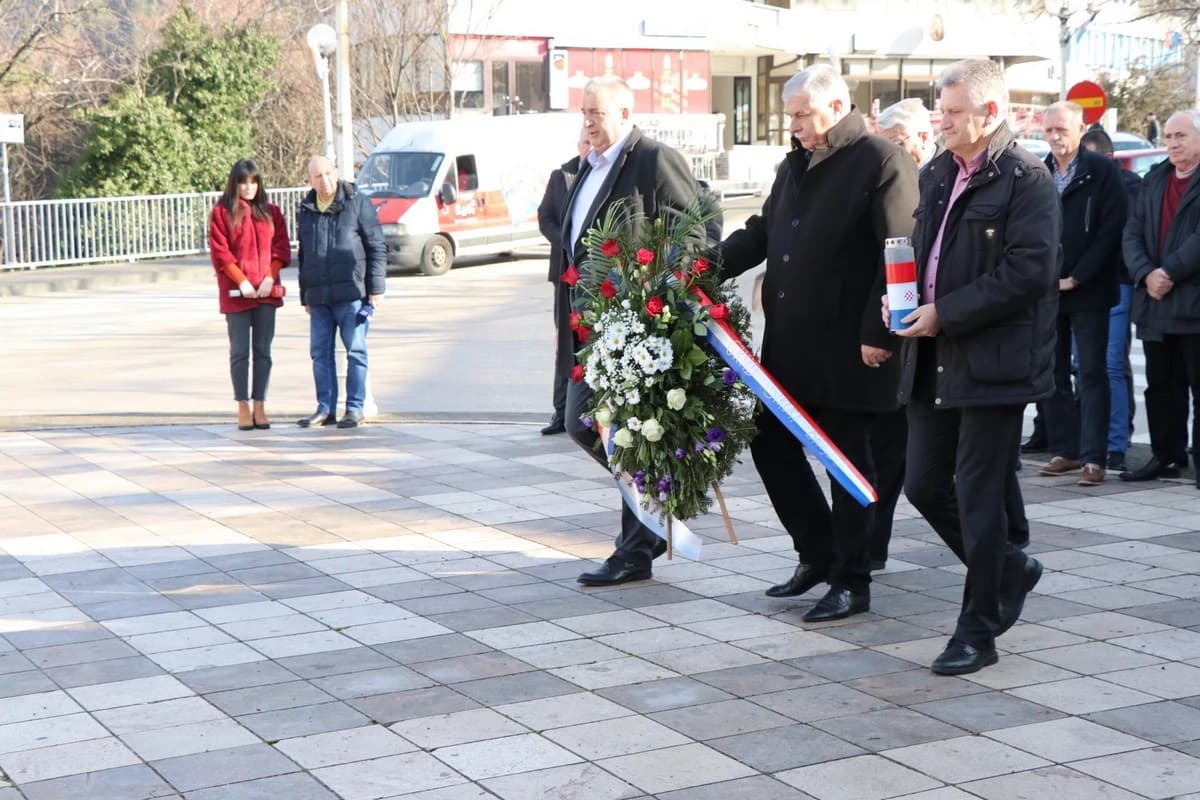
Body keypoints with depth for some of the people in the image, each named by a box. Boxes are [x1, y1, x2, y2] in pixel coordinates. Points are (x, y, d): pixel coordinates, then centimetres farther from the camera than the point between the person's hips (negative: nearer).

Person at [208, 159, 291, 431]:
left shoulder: (271, 212, 12)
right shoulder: (221, 213, 2)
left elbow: (281, 248, 7)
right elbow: (219, 252, -4)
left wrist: (270, 278, -7)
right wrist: (241, 281, -13)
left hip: (267, 291, 3)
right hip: (235, 293, -3)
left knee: (263, 351, 4)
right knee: (240, 352, 0)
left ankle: (259, 407, 9)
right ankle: (243, 408, 5)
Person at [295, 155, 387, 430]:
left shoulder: (358, 204, 0)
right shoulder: (305, 211, 14)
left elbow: (377, 248, -2)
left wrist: (376, 289, -7)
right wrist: (305, 296, 19)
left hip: (352, 294, -5)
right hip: (319, 298, 5)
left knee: (356, 352, -1)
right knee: (320, 353, 6)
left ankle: (355, 409, 5)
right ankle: (325, 409, 14)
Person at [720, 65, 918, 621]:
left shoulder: (882, 163, -10)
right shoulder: (796, 166, 16)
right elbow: (762, 233, 20)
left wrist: (878, 334, -20)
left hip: (846, 350, -8)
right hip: (787, 342, 8)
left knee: (848, 462, 1)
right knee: (771, 443, 13)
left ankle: (850, 583, 13)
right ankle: (817, 554, 30)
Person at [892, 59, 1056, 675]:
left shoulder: (1026, 179, -10)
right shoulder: (936, 175, 13)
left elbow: (1029, 271, -19)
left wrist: (945, 314, -18)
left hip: (994, 363, -8)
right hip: (934, 362, 8)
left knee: (977, 496, -3)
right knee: (924, 486, 10)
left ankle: (977, 633, 10)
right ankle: (1010, 570, 33)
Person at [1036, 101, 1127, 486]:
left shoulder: (1102, 171, -3)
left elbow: (1110, 231, -8)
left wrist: (1075, 278, -11)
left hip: (1088, 292, -4)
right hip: (1045, 291, 4)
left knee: (1091, 374, -2)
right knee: (1052, 374, 7)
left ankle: (1093, 457, -3)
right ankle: (1064, 450, 15)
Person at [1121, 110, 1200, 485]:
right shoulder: (1152, 181, 15)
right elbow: (1133, 234, 8)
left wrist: (1169, 273, -17)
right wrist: (1146, 274, -8)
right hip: (1154, 304, 6)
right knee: (1161, 387, 12)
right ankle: (1166, 456, 20)